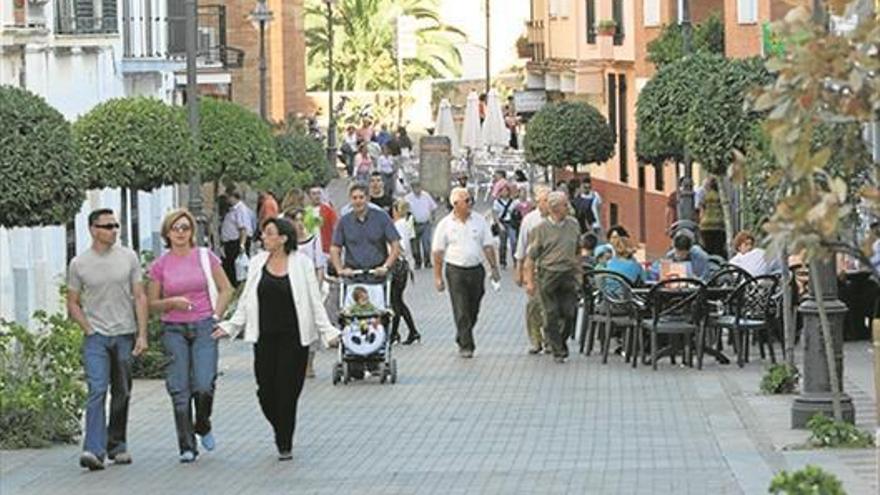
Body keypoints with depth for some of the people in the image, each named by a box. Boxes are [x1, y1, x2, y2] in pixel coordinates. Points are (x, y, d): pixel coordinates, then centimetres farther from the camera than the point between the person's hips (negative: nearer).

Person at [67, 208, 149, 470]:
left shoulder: (128, 258, 4)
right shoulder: (79, 264, 1)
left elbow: (140, 297, 5)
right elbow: (73, 304, 7)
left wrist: (142, 335, -2)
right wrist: (89, 330, -5)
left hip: (125, 335, 2)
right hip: (95, 337, -2)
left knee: (121, 394, 9)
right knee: (97, 390, -15)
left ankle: (117, 445, 22)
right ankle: (94, 450, -22)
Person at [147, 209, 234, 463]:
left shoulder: (205, 257, 2)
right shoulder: (160, 265, 3)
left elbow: (226, 289, 9)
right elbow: (152, 303, 8)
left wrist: (216, 316, -2)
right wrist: (172, 302, -10)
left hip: (204, 327, -1)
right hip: (174, 330, 1)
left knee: (204, 386, -12)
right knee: (179, 390, -3)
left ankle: (203, 427, 18)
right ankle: (187, 447, 6)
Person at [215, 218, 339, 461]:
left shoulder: (301, 264, -2)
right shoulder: (257, 263, 7)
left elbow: (314, 301, 0)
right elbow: (246, 301, 13)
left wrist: (327, 331, -5)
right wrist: (230, 327, 7)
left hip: (292, 337, -3)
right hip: (264, 336, 3)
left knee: (287, 390, -3)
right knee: (266, 391, -1)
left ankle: (285, 445, 8)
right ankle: (281, 433, 25)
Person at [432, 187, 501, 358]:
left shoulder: (479, 220, 4)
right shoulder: (445, 224, -3)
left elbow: (488, 245, 8)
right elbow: (437, 251, 0)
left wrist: (494, 267, 2)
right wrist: (438, 276, -2)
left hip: (476, 269, 3)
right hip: (456, 271, -3)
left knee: (473, 310, 10)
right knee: (461, 311, -8)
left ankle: (461, 339, 29)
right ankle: (466, 346, -4)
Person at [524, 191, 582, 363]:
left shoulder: (573, 225, 8)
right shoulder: (541, 229, -5)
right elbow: (531, 257, -3)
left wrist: (578, 272, 16)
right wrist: (529, 281, -7)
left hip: (568, 274, 3)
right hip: (548, 274, -3)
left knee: (570, 313, 0)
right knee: (552, 315, -1)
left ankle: (562, 341, 25)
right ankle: (557, 351, 9)